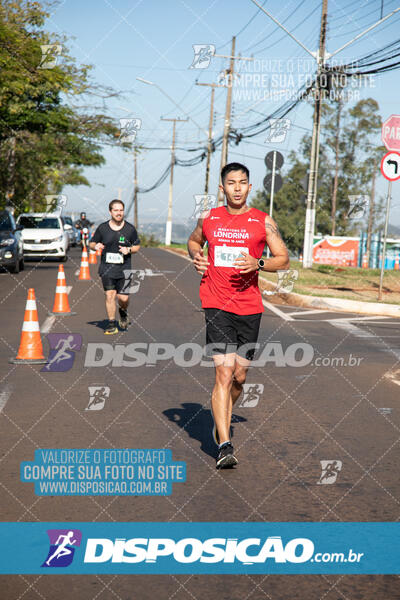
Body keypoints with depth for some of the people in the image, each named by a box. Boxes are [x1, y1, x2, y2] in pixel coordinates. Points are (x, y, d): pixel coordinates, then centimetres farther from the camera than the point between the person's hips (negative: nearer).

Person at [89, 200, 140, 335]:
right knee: (110, 295, -8)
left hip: (124, 269, 0)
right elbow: (91, 243, 12)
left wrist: (129, 250, -9)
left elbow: (137, 246, 13)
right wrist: (96, 246, -12)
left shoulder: (130, 229, 4)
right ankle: (111, 324, 5)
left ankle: (123, 312, 31)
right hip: (106, 268, 0)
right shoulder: (102, 228, 3)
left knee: (123, 298, -4)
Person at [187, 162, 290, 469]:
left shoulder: (263, 221, 2)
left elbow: (284, 260, 4)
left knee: (239, 376, 9)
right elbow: (194, 240, 27)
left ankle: (223, 419, 39)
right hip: (217, 306, -1)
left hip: (250, 307, 1)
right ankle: (225, 446, -14)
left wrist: (258, 263, -15)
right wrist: (196, 257, 5)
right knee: (224, 373, -13)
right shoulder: (209, 218, 7)